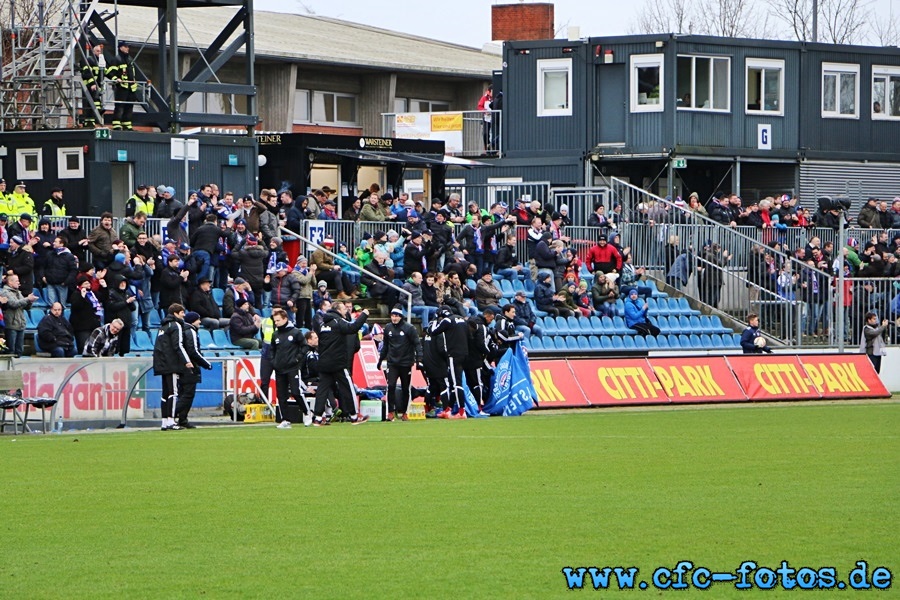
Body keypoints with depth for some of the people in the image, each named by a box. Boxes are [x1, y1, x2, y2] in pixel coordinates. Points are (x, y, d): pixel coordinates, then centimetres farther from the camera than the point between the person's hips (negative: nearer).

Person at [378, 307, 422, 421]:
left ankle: (403, 412, 17)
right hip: (392, 363, 2)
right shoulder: (388, 328, 6)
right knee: (391, 386, -12)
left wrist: (419, 359, -17)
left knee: (405, 389, 6)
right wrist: (381, 359, 19)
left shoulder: (409, 328, -7)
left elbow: (417, 344, -8)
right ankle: (391, 411, -7)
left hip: (406, 363, -2)